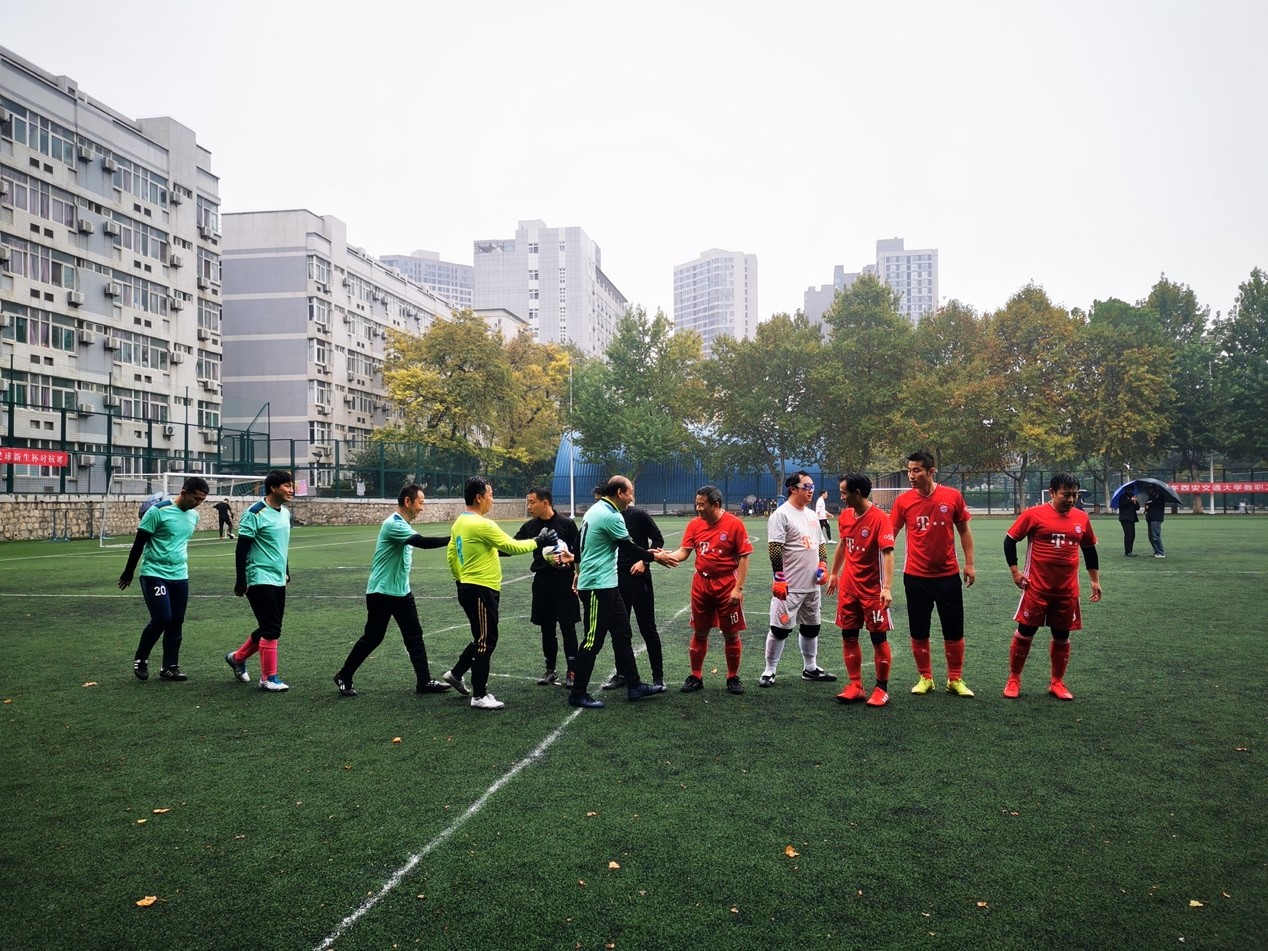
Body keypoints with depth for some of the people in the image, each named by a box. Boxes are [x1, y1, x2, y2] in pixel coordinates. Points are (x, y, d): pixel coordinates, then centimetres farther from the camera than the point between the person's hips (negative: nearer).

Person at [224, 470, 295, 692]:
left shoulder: (285, 513, 10)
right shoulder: (255, 514, -14)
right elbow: (241, 549, -14)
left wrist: (286, 572, 26)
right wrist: (241, 582, -15)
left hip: (278, 581, 8)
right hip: (260, 580, -8)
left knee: (268, 629, 15)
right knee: (271, 629, -7)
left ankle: (237, 658, 35)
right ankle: (268, 678, 4)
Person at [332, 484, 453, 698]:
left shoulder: (403, 525, 11)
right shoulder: (394, 524, -20)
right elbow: (422, 542, -31)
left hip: (401, 592, 9)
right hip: (381, 593, -9)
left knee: (414, 636, 4)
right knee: (372, 638, 2)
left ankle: (424, 682, 6)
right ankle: (344, 677, 19)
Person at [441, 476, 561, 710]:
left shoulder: (460, 523, 10)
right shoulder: (482, 525, -20)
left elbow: (451, 554, 18)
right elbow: (512, 547, -17)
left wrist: (461, 579, 26)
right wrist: (539, 542, -5)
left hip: (469, 588, 10)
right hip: (481, 591, -10)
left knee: (483, 639, 22)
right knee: (486, 642, -1)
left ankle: (455, 673, 31)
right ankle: (479, 696, 7)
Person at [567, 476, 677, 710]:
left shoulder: (597, 510, 12)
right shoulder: (611, 516, -18)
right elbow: (628, 547, -12)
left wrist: (649, 553, 18)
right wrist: (655, 556, 3)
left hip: (606, 585, 10)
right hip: (598, 586, -10)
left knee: (622, 635, 13)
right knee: (593, 641, -3)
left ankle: (634, 686, 20)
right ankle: (577, 694, 6)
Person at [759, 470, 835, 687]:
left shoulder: (812, 515, 13)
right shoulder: (781, 515, -12)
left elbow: (820, 545, 21)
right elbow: (774, 549, -17)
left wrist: (823, 565, 4)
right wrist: (779, 579, -21)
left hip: (813, 585, 8)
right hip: (789, 586, -8)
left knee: (811, 627, 17)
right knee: (780, 628, -2)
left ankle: (810, 669, 30)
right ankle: (769, 671, 9)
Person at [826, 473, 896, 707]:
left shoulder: (879, 518, -17)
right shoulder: (845, 516, 4)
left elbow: (888, 553, -22)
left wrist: (887, 588, -29)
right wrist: (834, 573, 23)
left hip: (872, 589, -6)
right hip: (849, 587, 7)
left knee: (878, 638, 3)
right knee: (848, 637, 9)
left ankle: (882, 689, 14)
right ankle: (855, 686, 19)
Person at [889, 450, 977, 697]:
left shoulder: (952, 496, -5)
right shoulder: (903, 500, -5)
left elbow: (964, 530, 6)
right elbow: (890, 535, 0)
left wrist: (969, 563, 3)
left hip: (948, 575, 0)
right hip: (916, 576, 0)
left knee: (954, 632, 7)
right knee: (919, 632, 7)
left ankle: (955, 679, 23)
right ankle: (925, 678, 24)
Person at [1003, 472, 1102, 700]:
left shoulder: (1081, 518, 5)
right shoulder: (1034, 514, -8)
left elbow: (1089, 549, 17)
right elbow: (1010, 540, -2)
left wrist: (1095, 580, 16)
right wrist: (1015, 571, -6)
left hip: (1068, 591, 4)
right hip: (1037, 588, -4)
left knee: (1062, 636, 10)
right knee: (1025, 633, 2)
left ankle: (1057, 682, 25)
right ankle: (1013, 680, 15)